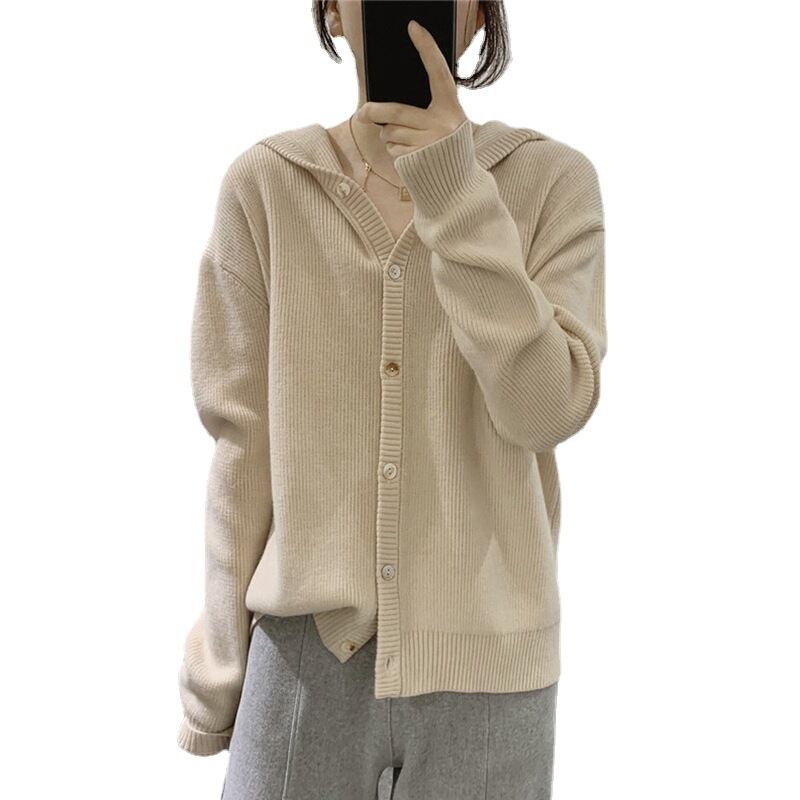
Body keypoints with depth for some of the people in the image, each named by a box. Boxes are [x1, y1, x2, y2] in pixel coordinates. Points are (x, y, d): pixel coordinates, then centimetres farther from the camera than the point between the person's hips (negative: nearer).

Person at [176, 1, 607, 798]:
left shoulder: (554, 180, -3)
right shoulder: (265, 185, -3)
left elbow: (549, 409, -14)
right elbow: (245, 440, -1)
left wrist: (457, 195, -20)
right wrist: (221, 666, 4)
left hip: (484, 660, 0)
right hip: (306, 650, 1)